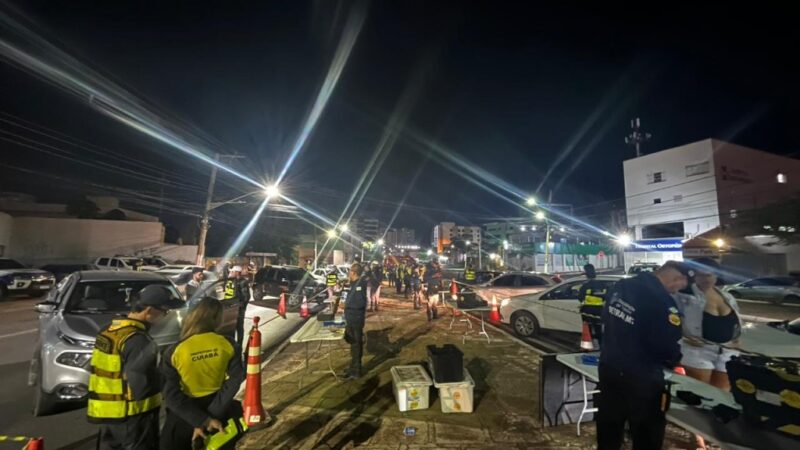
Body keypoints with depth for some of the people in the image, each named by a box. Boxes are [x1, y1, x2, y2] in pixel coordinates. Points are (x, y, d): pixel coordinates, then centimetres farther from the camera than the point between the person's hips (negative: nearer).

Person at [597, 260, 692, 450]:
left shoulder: (621, 286, 0)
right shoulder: (663, 302, -23)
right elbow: (668, 346, -18)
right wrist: (674, 360, 5)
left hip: (607, 366, 7)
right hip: (640, 377, -7)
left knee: (609, 427, 23)